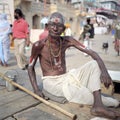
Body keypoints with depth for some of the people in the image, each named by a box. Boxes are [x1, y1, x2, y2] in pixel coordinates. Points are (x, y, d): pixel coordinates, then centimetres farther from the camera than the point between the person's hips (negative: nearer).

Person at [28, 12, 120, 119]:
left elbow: (92, 53, -9)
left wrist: (104, 71, -25)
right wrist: (36, 89, -14)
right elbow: (30, 67, -2)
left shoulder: (67, 41, -4)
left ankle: (98, 105, -27)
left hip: (66, 77, 5)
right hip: (51, 82, -5)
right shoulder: (39, 45, -13)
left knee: (94, 64, -13)